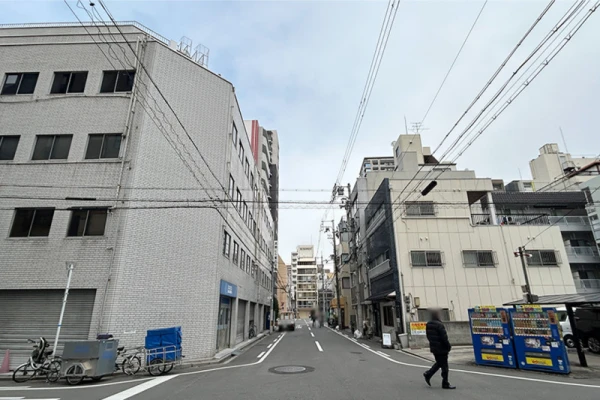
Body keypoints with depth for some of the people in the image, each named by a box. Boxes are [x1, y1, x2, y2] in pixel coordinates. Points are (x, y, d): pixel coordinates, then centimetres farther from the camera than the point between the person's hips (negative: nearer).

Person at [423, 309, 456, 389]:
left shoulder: (428, 324, 4)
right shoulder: (439, 325, -22)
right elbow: (444, 338, -20)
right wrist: (449, 346, -4)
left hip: (434, 348, 8)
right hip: (441, 349, -8)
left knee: (439, 363, 23)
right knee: (444, 366, 5)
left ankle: (428, 374, 20)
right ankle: (445, 384, 14)